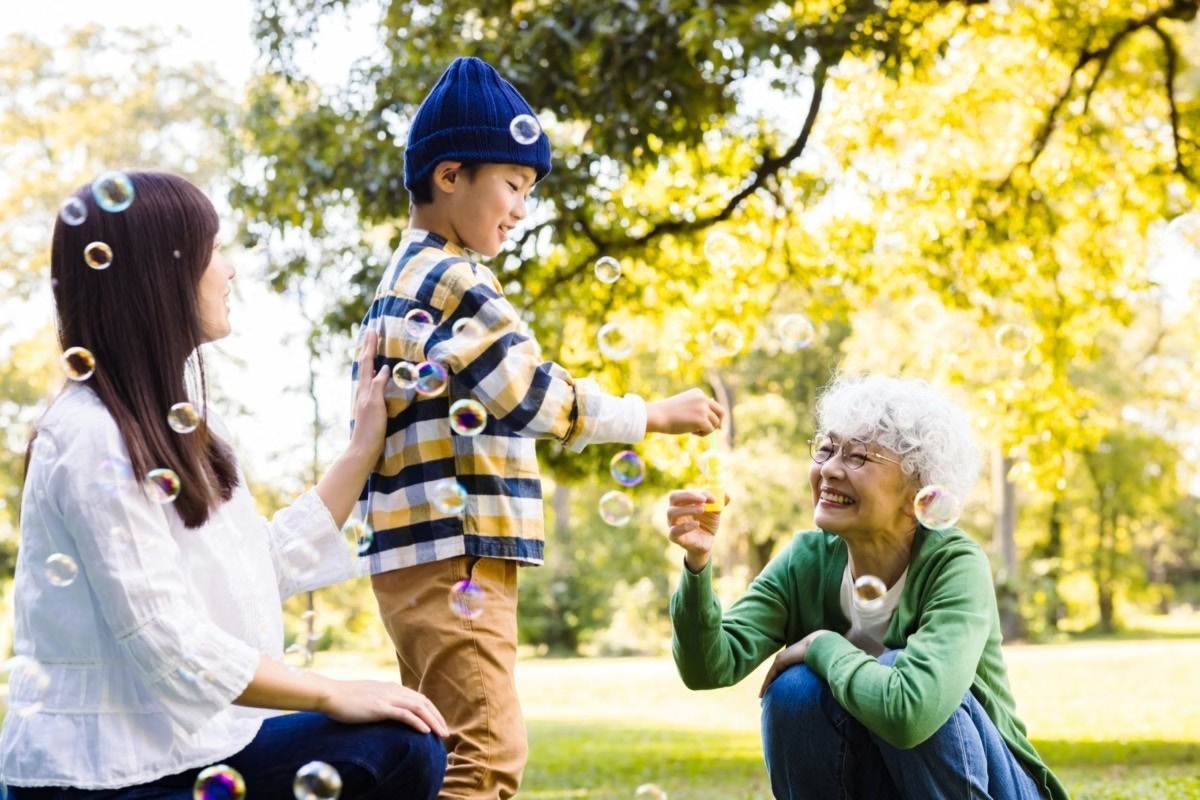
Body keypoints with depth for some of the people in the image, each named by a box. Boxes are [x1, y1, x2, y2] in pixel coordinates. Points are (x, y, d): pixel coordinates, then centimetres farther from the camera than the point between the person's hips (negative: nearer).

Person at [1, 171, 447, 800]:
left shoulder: (173, 423, 11)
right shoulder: (94, 440, -19)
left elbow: (269, 564, 12)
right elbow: (171, 647, -22)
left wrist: (365, 445, 13)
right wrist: (334, 695, -14)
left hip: (190, 742, 9)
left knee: (404, 749, -4)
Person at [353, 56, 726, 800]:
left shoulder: (402, 279, 19)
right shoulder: (452, 280, -12)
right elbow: (535, 396, -16)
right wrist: (656, 415, -7)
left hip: (423, 554, 10)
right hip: (454, 555, -10)